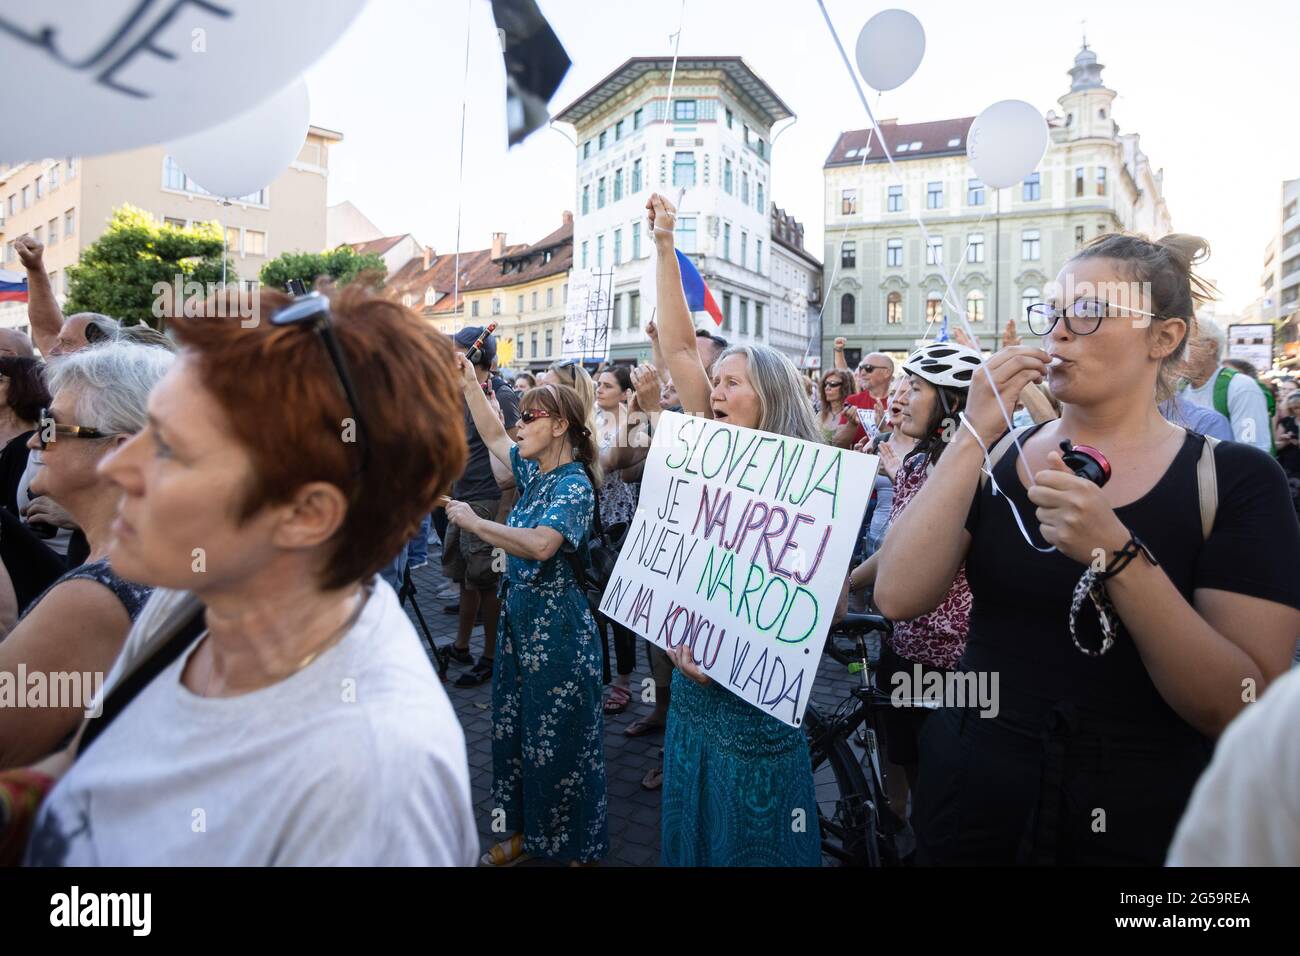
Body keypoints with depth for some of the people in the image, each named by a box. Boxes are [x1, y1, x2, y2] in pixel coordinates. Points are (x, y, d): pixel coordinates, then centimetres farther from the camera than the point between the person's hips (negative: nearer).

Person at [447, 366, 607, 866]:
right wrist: (470, 386, 12)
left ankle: (574, 846, 26)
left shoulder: (574, 484, -19)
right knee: (512, 729, 19)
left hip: (558, 628, -9)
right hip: (520, 618, 9)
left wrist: (476, 523, -24)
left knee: (559, 743, 5)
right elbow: (493, 436, 19)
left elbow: (542, 545, -34)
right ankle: (525, 831, 38)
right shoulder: (534, 470, 6)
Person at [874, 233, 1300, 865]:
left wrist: (1116, 553, -28)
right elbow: (896, 598, -16)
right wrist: (972, 435, -19)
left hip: (1136, 826, -2)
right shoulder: (999, 455, -2)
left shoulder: (1235, 478, -8)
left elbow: (1246, 713, -16)